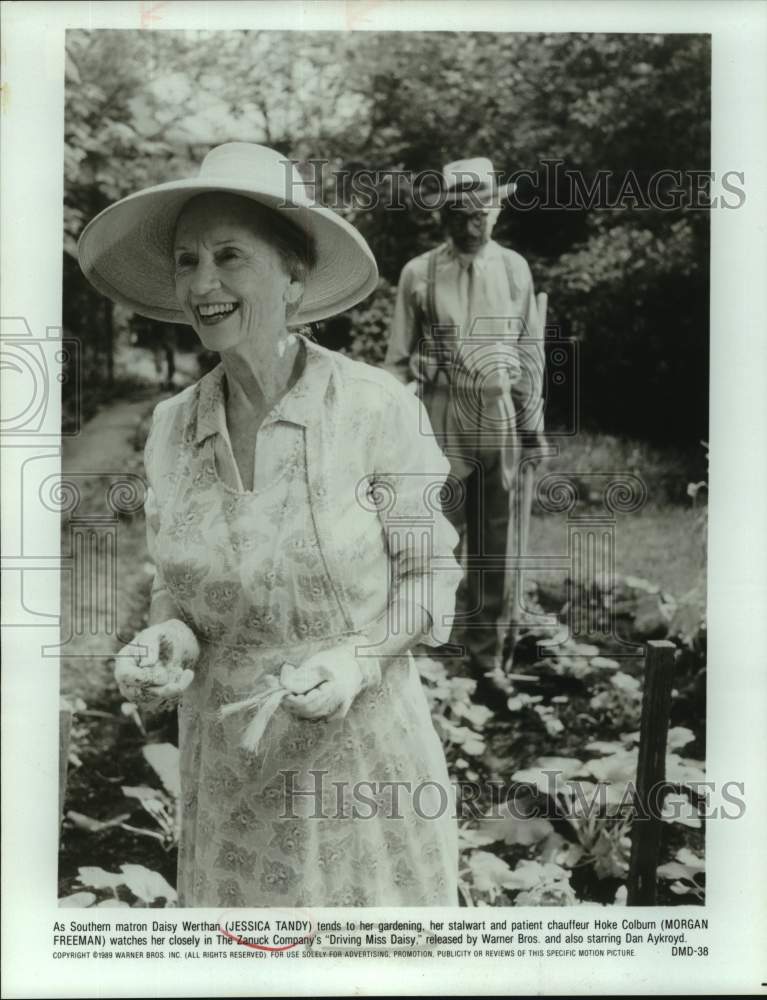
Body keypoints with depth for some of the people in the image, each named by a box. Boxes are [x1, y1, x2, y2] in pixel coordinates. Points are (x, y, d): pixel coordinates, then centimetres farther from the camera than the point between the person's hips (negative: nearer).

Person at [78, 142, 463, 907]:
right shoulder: (171, 426, -4)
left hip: (365, 749, -3)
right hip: (228, 768, 3)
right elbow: (179, 585, 8)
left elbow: (428, 573, -6)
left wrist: (359, 658, -22)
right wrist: (168, 640, -12)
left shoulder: (377, 407, -15)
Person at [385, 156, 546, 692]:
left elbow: (532, 350, 10)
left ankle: (487, 654, 21)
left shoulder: (515, 269, 8)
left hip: (501, 416, 3)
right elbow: (398, 358, 3)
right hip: (440, 417, -2)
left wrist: (533, 420, 7)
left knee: (498, 542, 8)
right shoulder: (418, 274, 1)